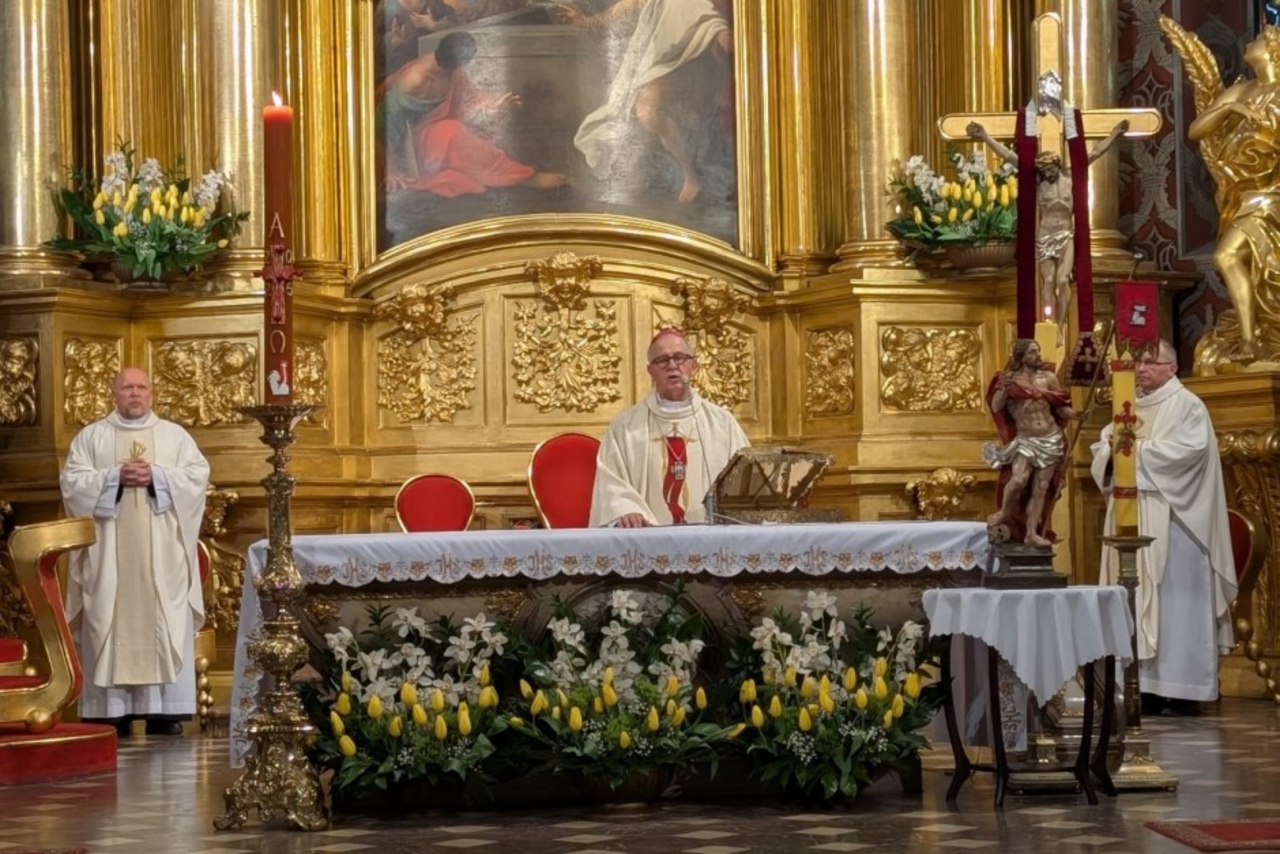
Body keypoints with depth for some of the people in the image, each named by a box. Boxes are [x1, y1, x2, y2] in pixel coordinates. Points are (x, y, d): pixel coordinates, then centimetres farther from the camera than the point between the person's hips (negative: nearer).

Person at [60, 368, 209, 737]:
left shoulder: (175, 435, 12)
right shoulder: (90, 436, 9)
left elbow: (199, 474, 1)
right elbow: (72, 480, -1)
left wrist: (156, 475, -13)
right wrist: (115, 476, -14)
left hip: (160, 553, 1)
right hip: (109, 552, -1)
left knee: (165, 623, -4)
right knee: (111, 622, -5)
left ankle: (165, 711, -4)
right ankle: (112, 709, -5)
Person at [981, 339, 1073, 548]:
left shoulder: (1048, 377, 1)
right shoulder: (1010, 379, -4)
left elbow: (1061, 408, 7)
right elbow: (996, 408, -8)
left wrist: (1073, 414, -13)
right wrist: (1004, 388, -23)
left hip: (1050, 440, 3)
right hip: (1025, 440, -3)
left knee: (1041, 488, 4)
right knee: (1018, 480, -22)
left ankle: (1032, 533, 12)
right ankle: (1005, 513, 7)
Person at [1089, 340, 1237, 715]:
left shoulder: (1187, 406, -3)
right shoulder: (1130, 407, 17)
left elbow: (1190, 449, -19)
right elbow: (1101, 451, 13)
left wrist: (1139, 449, -16)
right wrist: (1112, 449, -10)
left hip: (1171, 519, -7)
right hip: (1132, 518, 7)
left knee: (1174, 595, -7)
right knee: (1137, 595, 3)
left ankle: (1183, 685, -5)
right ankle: (1146, 684, 5)